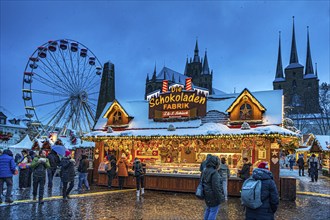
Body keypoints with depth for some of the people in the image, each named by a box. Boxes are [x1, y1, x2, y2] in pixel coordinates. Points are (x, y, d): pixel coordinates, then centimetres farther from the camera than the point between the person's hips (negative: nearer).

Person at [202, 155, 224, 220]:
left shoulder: (205, 171, 6)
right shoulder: (214, 173, -22)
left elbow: (203, 183, 15)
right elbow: (216, 187, -24)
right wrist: (219, 198, -16)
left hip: (207, 195, 9)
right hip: (213, 196, -9)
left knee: (208, 209, 23)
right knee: (213, 211, 0)